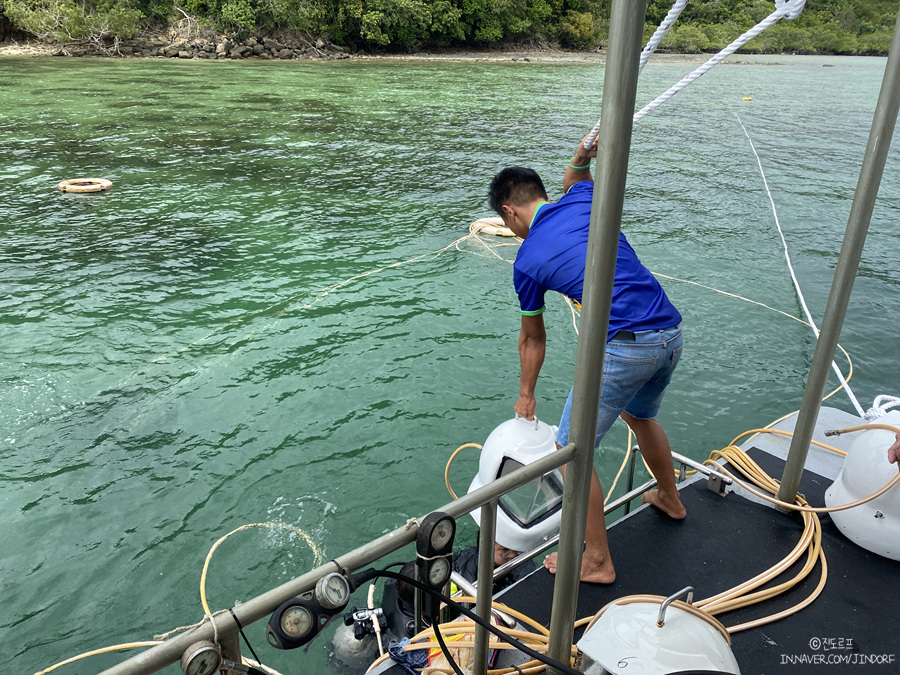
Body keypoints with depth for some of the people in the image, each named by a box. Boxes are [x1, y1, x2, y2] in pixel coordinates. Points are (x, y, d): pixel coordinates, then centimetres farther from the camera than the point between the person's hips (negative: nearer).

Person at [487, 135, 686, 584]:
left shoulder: (527, 261, 0)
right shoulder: (581, 199, 10)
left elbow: (533, 339, 12)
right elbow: (574, 178, 39)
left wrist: (526, 394, 28)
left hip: (624, 348, -7)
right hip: (671, 334, 8)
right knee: (639, 415, 34)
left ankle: (597, 562, 18)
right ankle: (669, 499, 56)